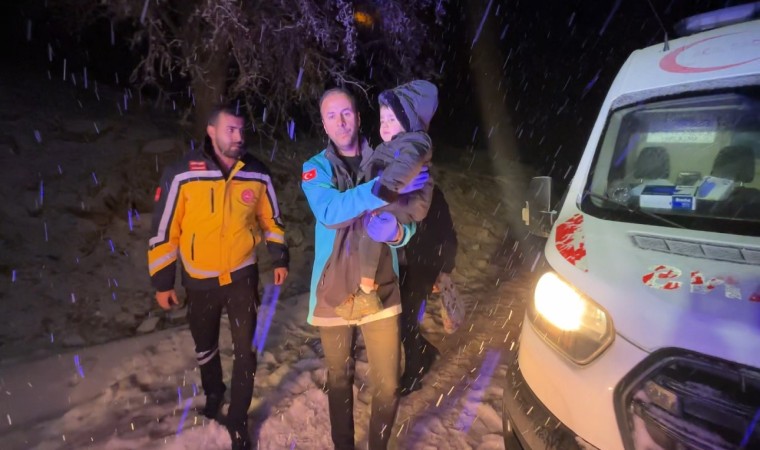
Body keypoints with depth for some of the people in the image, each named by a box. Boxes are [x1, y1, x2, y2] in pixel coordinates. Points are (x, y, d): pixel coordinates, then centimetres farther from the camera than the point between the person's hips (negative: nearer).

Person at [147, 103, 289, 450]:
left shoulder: (258, 174, -8)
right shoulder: (182, 175, -16)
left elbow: (270, 218, 5)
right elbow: (163, 230, -9)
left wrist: (280, 258, 6)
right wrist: (162, 281, -5)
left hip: (242, 276, 1)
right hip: (200, 280, 0)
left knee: (245, 352, 6)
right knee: (205, 349, 21)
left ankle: (238, 421, 29)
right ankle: (213, 394, 53)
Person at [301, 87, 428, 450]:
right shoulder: (315, 168, -1)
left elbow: (409, 221, -3)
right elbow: (329, 211, -22)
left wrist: (396, 231, -26)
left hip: (380, 291, 1)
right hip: (334, 293, 0)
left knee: (387, 387, 8)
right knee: (339, 382, 17)